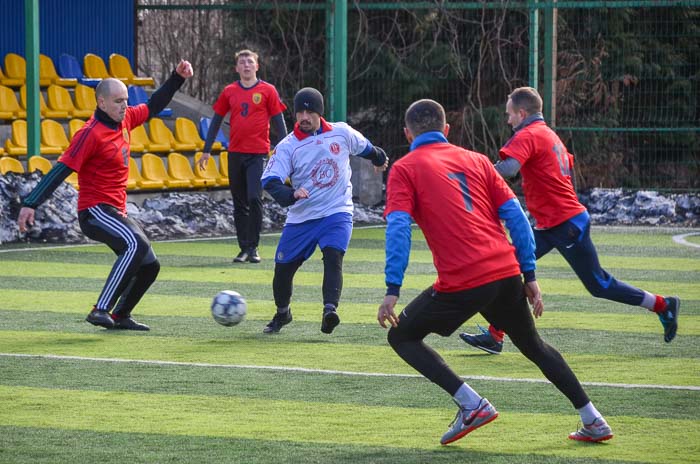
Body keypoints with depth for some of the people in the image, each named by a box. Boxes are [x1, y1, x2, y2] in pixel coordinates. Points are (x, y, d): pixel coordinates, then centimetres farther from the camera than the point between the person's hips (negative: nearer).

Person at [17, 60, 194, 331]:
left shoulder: (125, 120, 7)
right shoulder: (91, 134, -16)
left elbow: (154, 106, 26)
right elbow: (61, 169, -20)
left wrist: (177, 78, 19)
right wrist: (31, 204, -24)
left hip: (116, 212, 9)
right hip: (95, 210, -9)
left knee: (149, 266, 10)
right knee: (136, 244, -32)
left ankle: (120, 316, 24)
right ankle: (101, 310, -36)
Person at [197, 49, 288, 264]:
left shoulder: (267, 90, 1)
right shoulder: (229, 91, 9)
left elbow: (278, 121, 2)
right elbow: (216, 120, 14)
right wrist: (207, 150, 11)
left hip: (258, 153, -4)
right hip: (235, 153, 4)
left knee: (254, 198, -14)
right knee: (239, 204, 7)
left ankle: (253, 248, -6)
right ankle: (244, 248, 13)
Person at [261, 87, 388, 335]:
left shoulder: (341, 133, -2)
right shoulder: (288, 146, -8)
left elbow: (365, 147, 20)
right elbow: (270, 180, -18)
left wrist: (379, 158, 40)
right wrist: (291, 194, -38)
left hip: (337, 212, -1)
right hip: (301, 218, 1)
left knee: (333, 255, -26)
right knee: (283, 267, 6)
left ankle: (330, 309, -36)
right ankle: (282, 313, 31)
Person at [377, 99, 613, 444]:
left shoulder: (405, 169, 5)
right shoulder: (476, 160, 18)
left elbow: (398, 228, -8)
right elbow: (515, 215, 11)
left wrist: (392, 290, -11)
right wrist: (529, 276, 13)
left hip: (461, 283, -5)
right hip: (506, 273, 5)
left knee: (401, 336, 13)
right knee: (533, 345, 25)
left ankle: (471, 405, 0)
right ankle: (593, 421, 24)